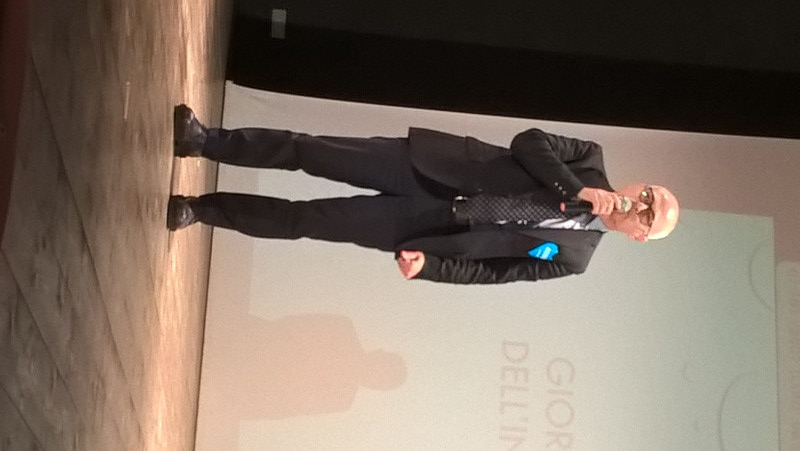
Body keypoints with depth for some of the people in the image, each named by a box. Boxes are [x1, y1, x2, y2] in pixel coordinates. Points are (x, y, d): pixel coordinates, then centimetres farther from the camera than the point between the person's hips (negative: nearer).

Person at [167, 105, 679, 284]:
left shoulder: (571, 256, 1)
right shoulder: (592, 161, 3)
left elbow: (488, 270, -1)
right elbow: (529, 142, -9)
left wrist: (425, 265, -13)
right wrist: (577, 190, -17)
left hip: (412, 229, -1)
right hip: (425, 167, 1)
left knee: (302, 220, -5)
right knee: (307, 151, -11)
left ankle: (199, 209, 11)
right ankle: (204, 140, 3)